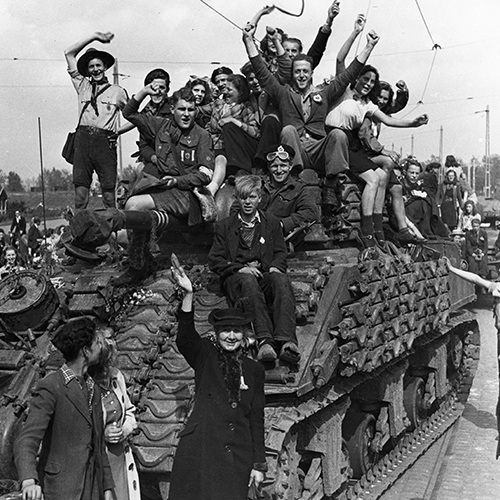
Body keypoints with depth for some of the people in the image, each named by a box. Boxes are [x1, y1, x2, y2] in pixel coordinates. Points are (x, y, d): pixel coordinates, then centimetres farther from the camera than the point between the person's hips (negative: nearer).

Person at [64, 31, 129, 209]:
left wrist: (117, 131, 3)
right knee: (80, 189, -6)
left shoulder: (117, 91, 14)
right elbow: (69, 53, 21)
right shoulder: (82, 86, 20)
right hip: (83, 139, 2)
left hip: (105, 141, -2)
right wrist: (94, 37, 20)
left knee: (108, 192, -6)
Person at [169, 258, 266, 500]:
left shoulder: (254, 369, 12)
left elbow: (257, 419, 11)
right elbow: (184, 338, -14)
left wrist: (259, 464, 6)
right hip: (199, 450, -2)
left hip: (237, 456, 2)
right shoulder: (205, 355, 7)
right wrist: (188, 294, -27)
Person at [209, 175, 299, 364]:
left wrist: (275, 267, -8)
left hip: (265, 275, 2)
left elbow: (280, 253, 18)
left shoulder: (272, 223, 23)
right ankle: (265, 341, -54)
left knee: (281, 280, -35)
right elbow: (214, 261, 10)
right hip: (236, 277, -1)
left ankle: (286, 341, -52)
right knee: (249, 281, -39)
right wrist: (240, 268, -9)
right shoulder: (224, 226, 18)